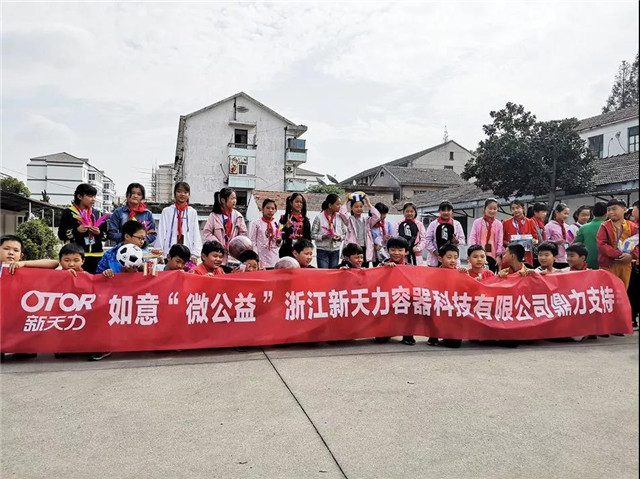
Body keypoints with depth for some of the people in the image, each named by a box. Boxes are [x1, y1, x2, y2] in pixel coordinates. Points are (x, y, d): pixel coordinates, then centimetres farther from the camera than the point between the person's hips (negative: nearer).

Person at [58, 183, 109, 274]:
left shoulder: (97, 214, 15)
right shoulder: (68, 213, 4)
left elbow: (106, 235, 17)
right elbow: (61, 234, -1)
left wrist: (99, 233, -4)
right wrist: (76, 230, -15)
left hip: (96, 256, 4)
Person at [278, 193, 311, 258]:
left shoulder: (305, 220, 10)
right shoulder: (284, 218, 3)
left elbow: (308, 238, 11)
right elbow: (281, 236, -3)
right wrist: (287, 227, -19)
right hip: (287, 252, -2)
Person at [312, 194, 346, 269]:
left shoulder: (340, 218, 3)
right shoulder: (319, 217, -7)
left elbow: (344, 233, 10)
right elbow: (313, 235, -6)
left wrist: (339, 237, -11)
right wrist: (324, 237, -19)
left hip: (335, 251, 3)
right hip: (322, 250, -3)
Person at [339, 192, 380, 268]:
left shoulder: (367, 220, 13)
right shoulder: (349, 220, 5)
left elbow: (377, 217, -3)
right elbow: (342, 212, -13)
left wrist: (369, 204, 2)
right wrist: (346, 201, 1)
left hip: (365, 249, 3)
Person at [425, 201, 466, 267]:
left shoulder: (457, 224, 8)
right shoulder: (433, 224, 4)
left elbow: (462, 240, 8)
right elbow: (428, 240, -1)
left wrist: (457, 241, -16)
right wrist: (437, 254, -10)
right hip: (435, 260, -1)